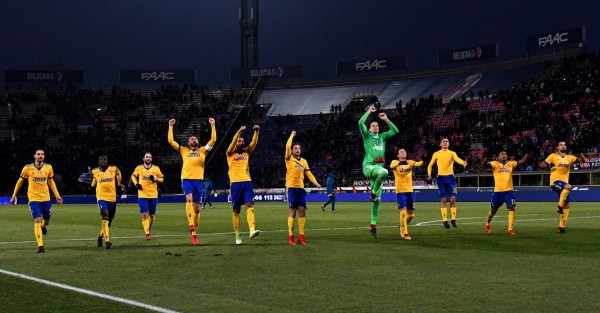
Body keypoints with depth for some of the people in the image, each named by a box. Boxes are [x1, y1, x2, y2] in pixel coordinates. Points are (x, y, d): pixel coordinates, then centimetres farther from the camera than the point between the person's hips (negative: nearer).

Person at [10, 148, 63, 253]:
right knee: (37, 220, -14)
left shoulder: (48, 167, 2)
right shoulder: (27, 168, -5)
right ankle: (40, 246, -13)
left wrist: (57, 195, 11)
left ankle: (43, 227, 51)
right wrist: (14, 195, 12)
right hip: (33, 198, -3)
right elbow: (20, 182, 8)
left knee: (47, 221, 12)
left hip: (46, 198, 3)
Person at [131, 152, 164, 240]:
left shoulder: (156, 168, 3)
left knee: (152, 215, 9)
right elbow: (133, 176, 17)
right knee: (144, 214, -11)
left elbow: (162, 178, 9)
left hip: (153, 195, 1)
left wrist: (155, 178, -11)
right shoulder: (139, 168, 2)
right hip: (142, 195, -1)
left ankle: (149, 229, 34)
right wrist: (136, 184, -1)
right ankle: (147, 233, -9)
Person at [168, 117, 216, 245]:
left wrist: (212, 125, 6)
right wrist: (170, 127, 10)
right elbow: (170, 140, 11)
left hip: (198, 180, 2)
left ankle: (194, 233, 13)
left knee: (197, 208, 4)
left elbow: (213, 140, 8)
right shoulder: (184, 150, 14)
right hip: (186, 179, -2)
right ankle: (191, 224, -39)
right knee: (189, 199, -29)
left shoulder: (202, 151, 15)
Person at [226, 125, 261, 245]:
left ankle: (252, 230, -29)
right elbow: (233, 142, -11)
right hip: (235, 183, -2)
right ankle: (237, 235, 8)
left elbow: (254, 142, 4)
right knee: (236, 210, 3)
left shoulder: (246, 152, 16)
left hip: (247, 182, 2)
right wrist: (239, 131, -23)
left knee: (249, 205, -15)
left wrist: (256, 131, -12)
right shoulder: (230, 154, 7)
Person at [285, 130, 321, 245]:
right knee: (293, 212, -6)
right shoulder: (289, 159, 0)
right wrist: (292, 135, -3)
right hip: (291, 188, -5)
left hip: (301, 188, 5)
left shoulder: (304, 161, 14)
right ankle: (290, 237, -2)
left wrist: (316, 183, 3)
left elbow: (308, 173, 14)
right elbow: (287, 146, -14)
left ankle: (301, 236, 7)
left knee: (302, 211, 1)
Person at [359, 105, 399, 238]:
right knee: (384, 172, -40)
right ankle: (373, 192, -20)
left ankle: (373, 225, 7)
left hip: (379, 168, 5)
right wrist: (369, 112, 2)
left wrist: (386, 120, 16)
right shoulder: (367, 136, 10)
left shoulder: (382, 137, 22)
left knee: (377, 200, 2)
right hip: (368, 167, -5)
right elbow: (360, 123, -6)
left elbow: (395, 131, 20)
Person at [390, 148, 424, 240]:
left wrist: (423, 161, -33)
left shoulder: (410, 162, 9)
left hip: (410, 191, 4)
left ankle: (402, 226, 35)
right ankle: (404, 233, -4)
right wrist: (399, 163, -44)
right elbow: (391, 166, -25)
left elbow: (418, 164, -11)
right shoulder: (395, 162, 0)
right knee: (403, 212, -13)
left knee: (411, 214, 9)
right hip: (400, 191, -4)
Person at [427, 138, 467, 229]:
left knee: (453, 198, -4)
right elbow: (430, 165, 15)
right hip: (441, 178, 0)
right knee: (443, 199, -3)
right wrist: (429, 175, 0)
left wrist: (463, 163, -37)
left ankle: (453, 219, 6)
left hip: (450, 177, 0)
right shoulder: (436, 154, 7)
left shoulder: (452, 153, 5)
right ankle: (445, 220, 0)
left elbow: (457, 159, -15)